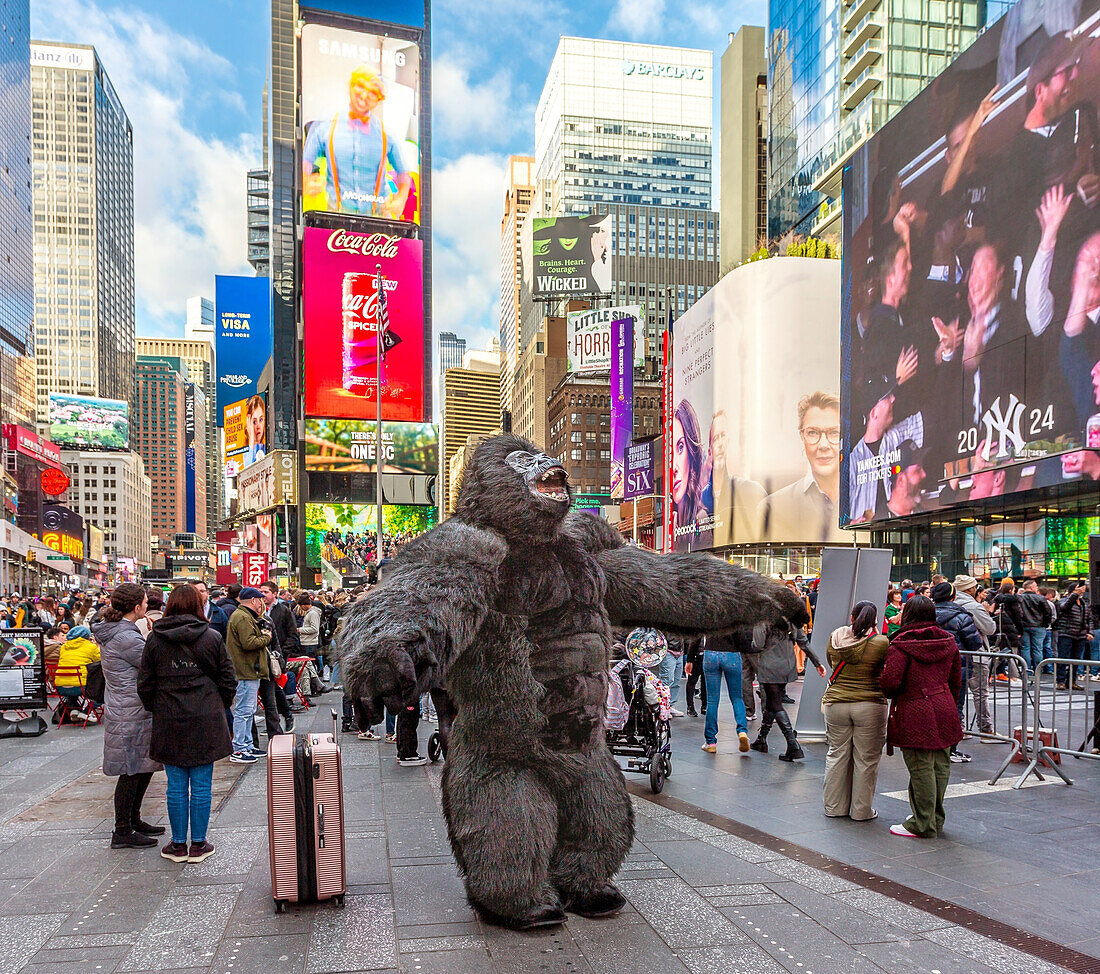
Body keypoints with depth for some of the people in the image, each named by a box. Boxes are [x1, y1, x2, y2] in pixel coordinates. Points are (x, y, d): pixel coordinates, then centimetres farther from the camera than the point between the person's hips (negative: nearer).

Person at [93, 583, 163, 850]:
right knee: (131, 772, -1)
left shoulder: (112, 631, 11)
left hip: (127, 711, 10)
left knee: (143, 768, 19)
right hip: (131, 715, -10)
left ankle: (134, 821, 30)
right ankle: (122, 833, 8)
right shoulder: (126, 637, -22)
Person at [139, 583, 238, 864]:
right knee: (201, 786, 6)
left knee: (176, 786, 9)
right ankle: (198, 845, 14)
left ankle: (178, 845, 18)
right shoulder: (212, 637, -4)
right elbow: (228, 681, 0)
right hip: (205, 722, -1)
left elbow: (145, 685, 4)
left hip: (169, 723, 1)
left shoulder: (154, 639, -1)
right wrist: (218, 708, 15)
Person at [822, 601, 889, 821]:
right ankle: (861, 811, 16)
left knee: (837, 755, 14)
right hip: (870, 706, -3)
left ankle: (834, 807, 22)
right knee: (865, 759, 8)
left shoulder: (835, 637, 1)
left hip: (836, 702, 3)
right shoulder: (881, 643, -10)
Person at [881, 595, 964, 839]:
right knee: (940, 766, 13)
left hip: (915, 714, -6)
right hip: (944, 710, 7)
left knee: (921, 768, 0)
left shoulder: (901, 645, -12)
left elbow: (890, 681, -21)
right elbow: (956, 679, 12)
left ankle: (923, 825, 8)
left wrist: (893, 695, 2)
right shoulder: (948, 642, 7)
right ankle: (936, 820, 25)